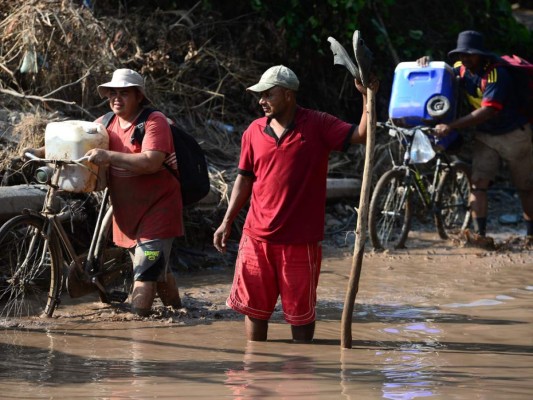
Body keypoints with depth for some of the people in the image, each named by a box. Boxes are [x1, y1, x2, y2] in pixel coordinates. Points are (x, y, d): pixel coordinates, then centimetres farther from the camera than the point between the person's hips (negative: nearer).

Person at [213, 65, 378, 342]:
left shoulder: (317, 126, -6)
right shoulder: (255, 131, 5)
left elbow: (361, 135, -14)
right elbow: (244, 178, 13)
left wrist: (368, 96, -27)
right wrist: (227, 222, 9)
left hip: (300, 240, -3)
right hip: (257, 237, 3)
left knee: (301, 313, 8)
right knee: (254, 308, 10)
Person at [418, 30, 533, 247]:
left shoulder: (497, 73, -27)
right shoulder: (462, 69, -6)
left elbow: (487, 111, -35)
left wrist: (451, 126, -40)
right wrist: (427, 64, -14)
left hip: (514, 134, -5)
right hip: (485, 136, 5)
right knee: (478, 182, -13)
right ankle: (480, 235, -20)